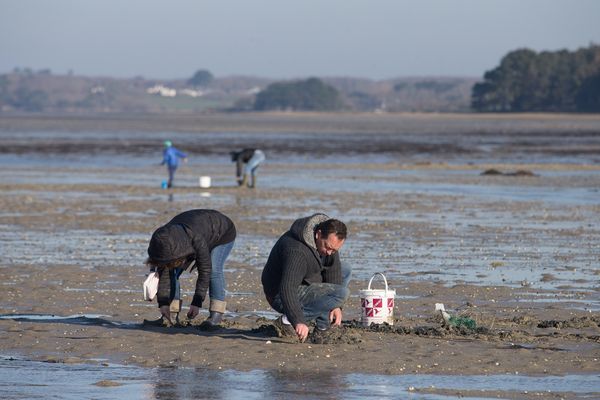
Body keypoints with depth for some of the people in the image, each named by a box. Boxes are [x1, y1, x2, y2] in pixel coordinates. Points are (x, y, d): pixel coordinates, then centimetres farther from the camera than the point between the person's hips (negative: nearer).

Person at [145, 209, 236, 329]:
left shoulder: (197, 239, -46)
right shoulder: (164, 242, -29)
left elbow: (205, 270, -39)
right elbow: (163, 273, -21)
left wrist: (197, 303, -37)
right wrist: (163, 304, -25)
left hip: (223, 233, -5)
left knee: (214, 269, -29)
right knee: (173, 272, -9)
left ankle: (216, 314, -23)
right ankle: (173, 315, -7)